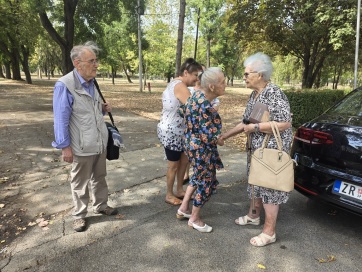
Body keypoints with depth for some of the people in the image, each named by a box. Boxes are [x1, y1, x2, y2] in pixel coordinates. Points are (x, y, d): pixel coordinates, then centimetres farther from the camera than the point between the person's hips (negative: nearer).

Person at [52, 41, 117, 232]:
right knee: (80, 183, 12)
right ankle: (79, 215, 31)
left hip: (100, 143, 7)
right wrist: (65, 146, -16)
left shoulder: (91, 83, 7)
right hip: (82, 146, -7)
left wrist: (103, 108, 0)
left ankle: (101, 205, 40)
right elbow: (61, 119, -17)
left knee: (99, 177, 21)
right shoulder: (64, 85, -18)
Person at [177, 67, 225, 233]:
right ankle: (194, 219, 27)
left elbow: (185, 113, 15)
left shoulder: (197, 95, 2)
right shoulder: (205, 107, -28)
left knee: (198, 177, 26)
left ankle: (183, 209, 38)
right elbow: (207, 137, -27)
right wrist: (219, 141, -5)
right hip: (201, 149, -10)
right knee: (206, 183, 9)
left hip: (192, 143, 10)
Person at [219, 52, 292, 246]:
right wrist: (224, 136, 13)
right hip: (256, 149, 9)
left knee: (270, 187, 1)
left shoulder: (274, 93, -20)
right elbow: (245, 122, 15)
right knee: (256, 183, 21)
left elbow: (285, 124, -26)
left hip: (272, 150, -9)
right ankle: (253, 216, 41)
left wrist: (255, 127, -21)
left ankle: (269, 232, 16)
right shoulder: (254, 95, 8)